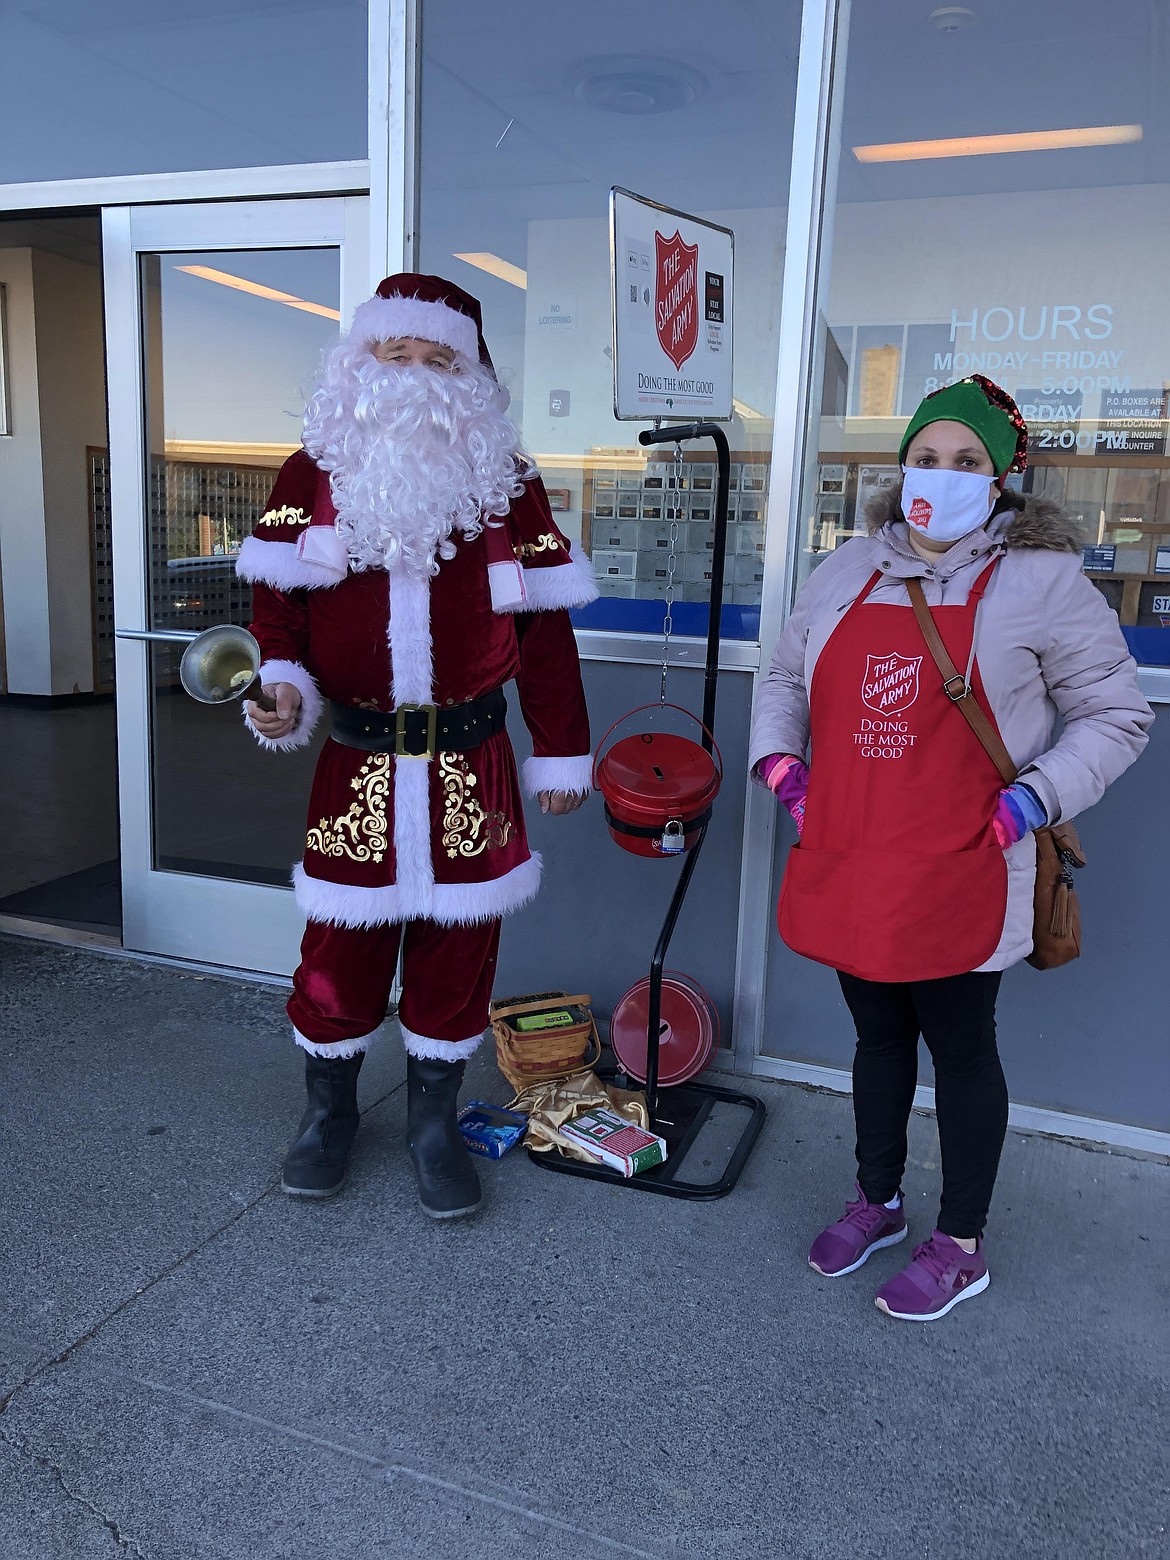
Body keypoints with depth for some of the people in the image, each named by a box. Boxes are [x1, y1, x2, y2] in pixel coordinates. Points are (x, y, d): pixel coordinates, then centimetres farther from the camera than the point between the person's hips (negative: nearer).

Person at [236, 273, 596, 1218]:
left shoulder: (507, 482, 3)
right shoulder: (313, 473, 3)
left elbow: (544, 628, 3)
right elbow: (278, 599, 4)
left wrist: (562, 754, 3)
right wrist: (282, 685, -17)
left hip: (471, 765, 1)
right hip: (356, 761, 0)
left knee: (456, 946, 9)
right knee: (341, 942, 8)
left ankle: (434, 1121, 30)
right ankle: (329, 1111, 34)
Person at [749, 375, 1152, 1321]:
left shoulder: (1043, 582, -5)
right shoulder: (846, 572, 9)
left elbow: (1116, 716, -1)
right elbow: (786, 678, 21)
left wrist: (1035, 796, -13)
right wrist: (778, 756, 4)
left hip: (956, 879, -4)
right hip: (847, 867, 5)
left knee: (960, 1047, 10)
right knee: (879, 1036, 20)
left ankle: (962, 1245, 30)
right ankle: (878, 1201, 41)